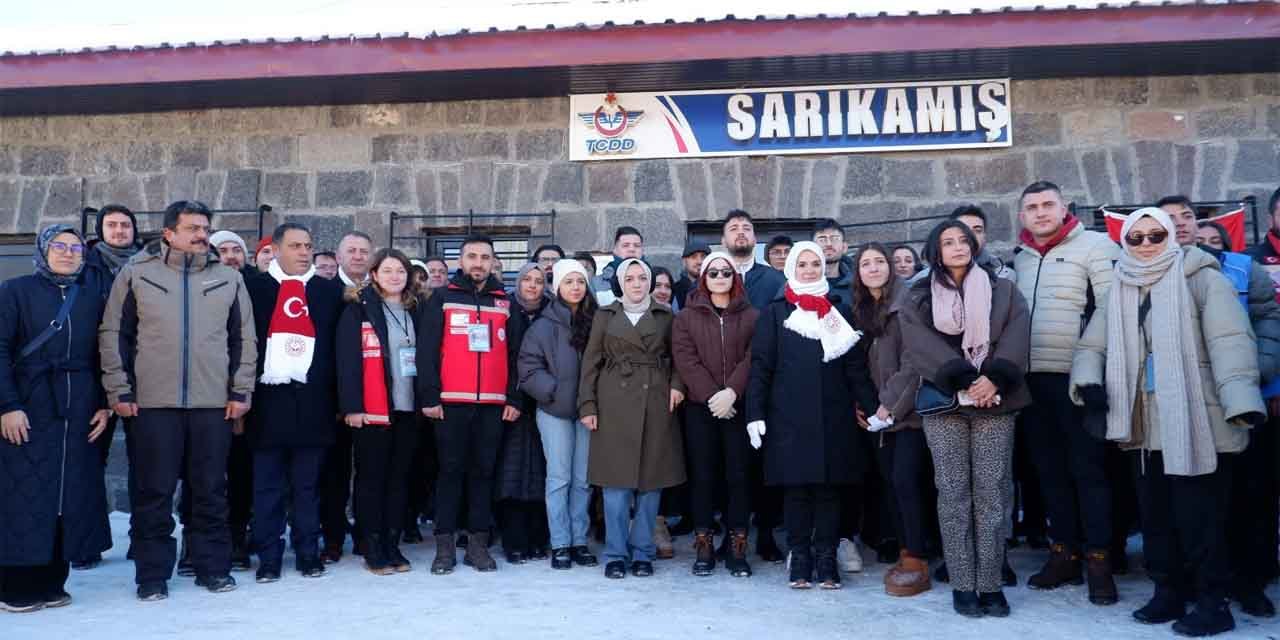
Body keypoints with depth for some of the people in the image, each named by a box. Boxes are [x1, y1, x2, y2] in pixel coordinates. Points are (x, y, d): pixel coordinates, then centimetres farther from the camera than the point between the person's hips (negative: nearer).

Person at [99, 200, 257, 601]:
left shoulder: (229, 278, 8)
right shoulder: (136, 273, 4)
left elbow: (244, 338, 9)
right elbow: (114, 334, 4)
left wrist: (240, 391, 3)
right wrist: (119, 391, -1)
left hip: (215, 403, 1)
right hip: (153, 402, -1)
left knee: (211, 491, 8)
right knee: (154, 492, 4)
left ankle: (213, 567, 19)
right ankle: (153, 574, 15)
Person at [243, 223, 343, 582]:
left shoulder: (330, 290, 10)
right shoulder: (254, 287, 6)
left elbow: (339, 345, 8)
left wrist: (336, 397, 1)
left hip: (312, 400, 1)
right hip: (268, 398, -1)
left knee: (308, 485, 8)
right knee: (268, 486, 5)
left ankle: (308, 554, 16)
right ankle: (268, 558, 13)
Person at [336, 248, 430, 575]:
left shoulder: (418, 309, 13)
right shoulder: (358, 309, -1)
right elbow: (347, 359, -7)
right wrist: (351, 406, -13)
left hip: (409, 408, 4)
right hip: (372, 409, -4)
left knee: (399, 478, 9)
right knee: (371, 478, 3)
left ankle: (392, 545, 18)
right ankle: (373, 550, 11)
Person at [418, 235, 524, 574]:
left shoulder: (505, 303, 12)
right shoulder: (442, 299, 5)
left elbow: (515, 354, 11)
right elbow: (427, 350, -1)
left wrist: (514, 399, 4)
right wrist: (429, 397, -8)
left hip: (493, 405, 2)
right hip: (450, 403, -2)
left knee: (484, 471, 7)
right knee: (450, 470, 2)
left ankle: (478, 543, 14)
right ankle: (445, 544, 9)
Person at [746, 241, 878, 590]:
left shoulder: (839, 310, 12)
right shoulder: (774, 312, 6)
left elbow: (856, 364, 9)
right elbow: (760, 366, 2)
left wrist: (871, 407, 1)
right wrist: (755, 413, -5)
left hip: (833, 415, 2)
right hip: (789, 416, -1)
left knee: (829, 487, 4)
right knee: (796, 488, 2)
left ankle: (826, 560, 13)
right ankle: (800, 559, 12)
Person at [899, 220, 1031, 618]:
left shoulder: (1003, 290, 13)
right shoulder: (917, 298, 9)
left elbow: (1015, 336, -1)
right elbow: (921, 344, -5)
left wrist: (994, 378, -16)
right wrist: (962, 380, -16)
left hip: (994, 400, 1)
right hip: (943, 401, -1)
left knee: (991, 492, -1)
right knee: (954, 493, 0)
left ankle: (990, 584, 5)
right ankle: (962, 585, 5)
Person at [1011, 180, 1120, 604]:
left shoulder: (1094, 246, -2)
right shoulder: (1018, 258, 15)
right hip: (1032, 378, 6)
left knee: (1088, 467, -2)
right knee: (1050, 468, 10)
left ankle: (1099, 561, 7)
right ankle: (1064, 553, 20)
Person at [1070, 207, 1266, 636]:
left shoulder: (1201, 279, -3)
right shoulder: (1117, 291, 13)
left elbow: (1230, 341, -15)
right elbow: (1092, 346, 15)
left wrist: (1240, 398, -28)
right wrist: (1089, 382, -7)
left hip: (1196, 425, -5)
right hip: (1143, 427, 6)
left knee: (1199, 518, -1)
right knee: (1155, 515, 13)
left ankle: (1213, 603, 13)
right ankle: (1167, 593, 26)